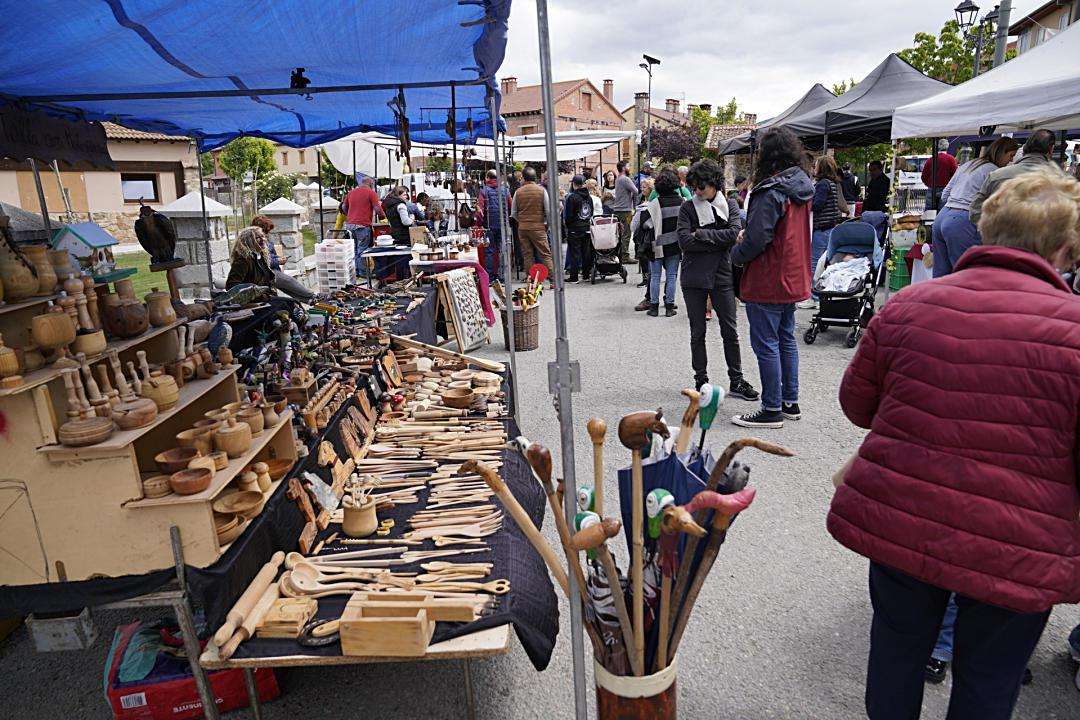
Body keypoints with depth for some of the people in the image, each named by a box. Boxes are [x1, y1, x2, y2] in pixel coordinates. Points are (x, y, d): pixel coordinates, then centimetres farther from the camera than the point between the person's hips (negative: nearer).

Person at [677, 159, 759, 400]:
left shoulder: (730, 205, 4)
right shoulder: (688, 208, -1)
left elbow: (735, 233, -13)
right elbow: (685, 242, -14)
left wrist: (702, 235, -13)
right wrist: (720, 240, -12)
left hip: (722, 276, 1)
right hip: (694, 278, -1)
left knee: (730, 331, 6)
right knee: (698, 332, 7)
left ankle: (736, 381, 17)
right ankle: (701, 380, 18)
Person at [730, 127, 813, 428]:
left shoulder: (771, 192, -20)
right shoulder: (802, 188, 8)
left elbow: (757, 238, -22)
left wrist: (736, 253, -4)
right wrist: (748, 235, 9)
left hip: (767, 283, -9)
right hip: (793, 279, 9)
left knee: (766, 344, -1)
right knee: (786, 339, 17)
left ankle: (772, 410, 6)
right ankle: (790, 402, 26)